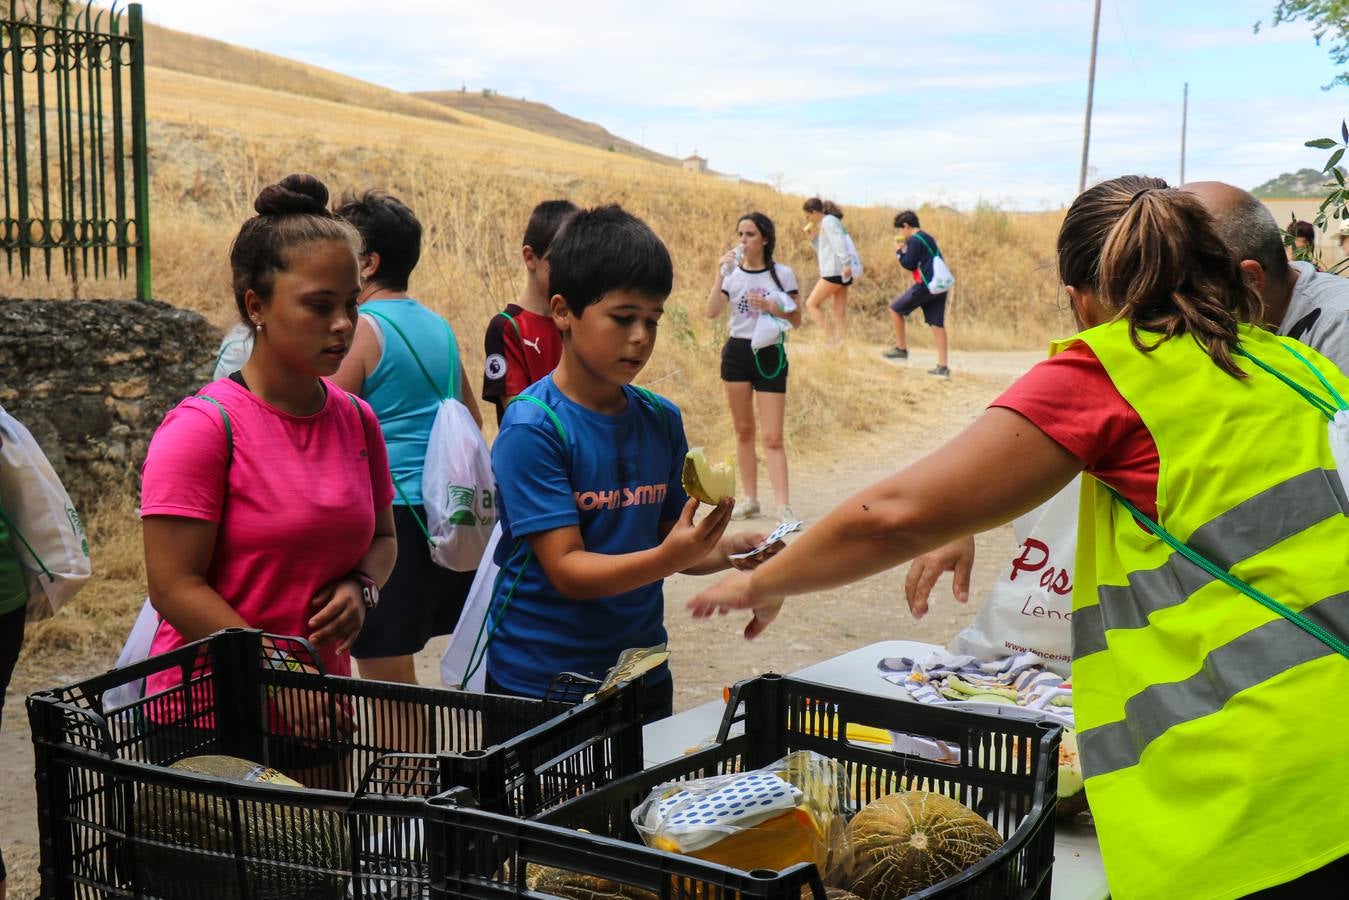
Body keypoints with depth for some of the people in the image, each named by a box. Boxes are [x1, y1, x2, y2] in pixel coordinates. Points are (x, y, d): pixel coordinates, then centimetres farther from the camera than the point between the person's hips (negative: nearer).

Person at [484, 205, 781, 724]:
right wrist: (670, 558, -33)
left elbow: (663, 541, 9)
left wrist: (726, 551, -11)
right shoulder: (532, 427, -17)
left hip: (643, 674, 6)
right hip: (538, 683, -5)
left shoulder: (662, 420, 1)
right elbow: (566, 569, -20)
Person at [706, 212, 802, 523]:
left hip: (770, 355, -3)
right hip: (737, 353, 3)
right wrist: (720, 273, -17)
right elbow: (712, 312, -11)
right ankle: (750, 500, 19)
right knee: (743, 431, 10)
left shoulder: (782, 274, -3)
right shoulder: (732, 273, 2)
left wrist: (772, 308, -16)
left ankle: (783, 506, -8)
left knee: (773, 437, -7)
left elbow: (796, 320, 0)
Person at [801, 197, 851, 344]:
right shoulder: (826, 224, 23)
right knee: (840, 314, 5)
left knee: (812, 304, -5)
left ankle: (829, 339, -11)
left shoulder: (828, 221, -6)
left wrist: (846, 264, -30)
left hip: (835, 272, -10)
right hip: (840, 273, 10)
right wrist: (814, 237, 17)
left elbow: (839, 242, -20)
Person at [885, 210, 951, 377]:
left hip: (925, 286, -9)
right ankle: (942, 366, 1)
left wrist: (899, 252, 5)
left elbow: (909, 264, -11)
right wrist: (906, 250, 17)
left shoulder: (914, 240, -9)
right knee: (937, 324, 5)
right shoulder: (928, 238, 20)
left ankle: (901, 348, 13)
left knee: (895, 308, 7)